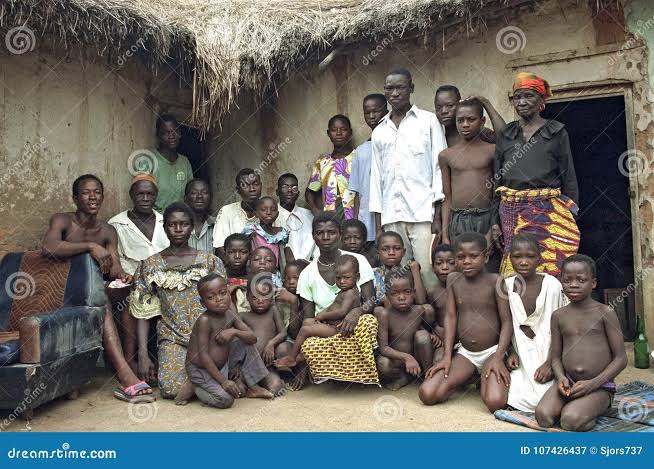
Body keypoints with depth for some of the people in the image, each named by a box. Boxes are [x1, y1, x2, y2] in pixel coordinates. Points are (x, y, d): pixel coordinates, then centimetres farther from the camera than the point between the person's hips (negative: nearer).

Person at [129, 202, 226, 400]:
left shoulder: (209, 261, 7)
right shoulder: (151, 264, 7)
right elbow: (143, 314, 6)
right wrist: (143, 355, -2)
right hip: (172, 338, 0)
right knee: (171, 388, -23)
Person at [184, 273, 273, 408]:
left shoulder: (229, 314, -3)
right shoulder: (205, 320, -24)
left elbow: (253, 338, -5)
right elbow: (203, 355, -25)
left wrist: (234, 332, -25)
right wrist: (223, 381, -27)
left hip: (221, 364, 8)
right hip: (200, 369, -7)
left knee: (246, 344, 1)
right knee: (226, 399, -23)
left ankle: (253, 388, 8)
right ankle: (191, 388, 0)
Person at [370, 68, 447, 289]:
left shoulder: (428, 121, 7)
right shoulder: (379, 131, 17)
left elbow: (439, 167, 2)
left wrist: (438, 216, -7)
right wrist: (378, 225, 11)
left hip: (423, 213, -3)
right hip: (391, 217, 3)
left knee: (428, 273, -7)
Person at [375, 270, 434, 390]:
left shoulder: (423, 310, -14)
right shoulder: (384, 314, -18)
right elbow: (383, 347, -20)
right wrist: (406, 357, -33)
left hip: (416, 360, 1)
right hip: (395, 360, -1)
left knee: (422, 335, -24)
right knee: (382, 364, -33)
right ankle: (402, 377, 2)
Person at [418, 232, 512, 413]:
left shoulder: (495, 281, -9)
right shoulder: (453, 279, 2)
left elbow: (507, 322, -8)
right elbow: (451, 317, 2)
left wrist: (498, 357, -20)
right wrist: (447, 356, -5)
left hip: (492, 351, -3)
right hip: (464, 352, 3)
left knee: (495, 401, -30)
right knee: (427, 394, -16)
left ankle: (485, 379, 6)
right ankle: (470, 377, 10)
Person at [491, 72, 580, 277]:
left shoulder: (557, 132, 5)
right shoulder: (505, 135, 12)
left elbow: (569, 177, 5)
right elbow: (497, 180, 12)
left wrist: (570, 216, -2)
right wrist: (495, 221, 7)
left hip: (548, 212, -2)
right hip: (511, 213, 3)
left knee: (550, 271, -6)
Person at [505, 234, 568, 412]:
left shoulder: (552, 285, -12)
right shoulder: (507, 286, -2)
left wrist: (550, 363, -11)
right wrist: (512, 352, -5)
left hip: (548, 355, -2)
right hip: (523, 359, 2)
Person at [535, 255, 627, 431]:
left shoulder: (605, 313, -5)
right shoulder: (558, 316, 6)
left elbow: (621, 358, -5)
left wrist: (593, 383, -15)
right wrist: (561, 377, -12)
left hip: (600, 386, -4)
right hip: (568, 383, 4)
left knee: (571, 421, -30)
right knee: (543, 416, -23)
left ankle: (592, 412, 2)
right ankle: (572, 405, 6)